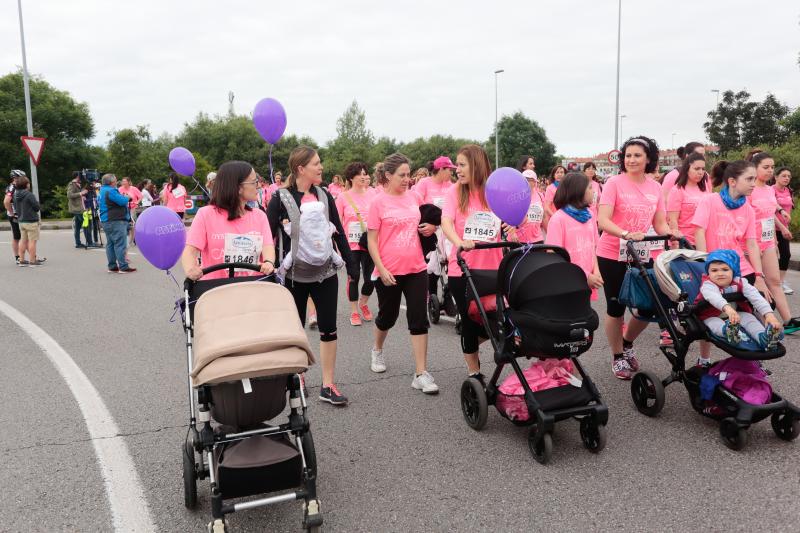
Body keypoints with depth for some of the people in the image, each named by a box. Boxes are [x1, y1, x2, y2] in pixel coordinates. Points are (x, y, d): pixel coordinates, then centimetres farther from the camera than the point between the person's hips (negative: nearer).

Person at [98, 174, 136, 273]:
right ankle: (123, 267, -11)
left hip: (106, 221, 10)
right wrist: (128, 197, 2)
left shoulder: (102, 191, 17)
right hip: (116, 221, -10)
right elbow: (123, 201, -20)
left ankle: (112, 266, 15)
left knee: (110, 243, 12)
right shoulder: (111, 191, -15)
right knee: (120, 243, -10)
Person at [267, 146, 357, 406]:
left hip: (325, 272, 3)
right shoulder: (281, 198, -7)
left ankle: (328, 386, 10)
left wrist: (351, 264, 6)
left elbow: (339, 232, 8)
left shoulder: (324, 195, 5)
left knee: (328, 328, 2)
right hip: (294, 275, -3)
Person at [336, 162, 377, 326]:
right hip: (351, 244, -2)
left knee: (370, 278, 5)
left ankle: (363, 303, 34)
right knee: (353, 278, 5)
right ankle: (354, 311, 22)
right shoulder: (343, 197, -5)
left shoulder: (372, 194, 0)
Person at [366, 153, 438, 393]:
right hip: (389, 272, -3)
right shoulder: (379, 203, -7)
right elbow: (371, 240, -8)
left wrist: (430, 227, -2)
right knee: (388, 316, 15)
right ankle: (377, 349, 46)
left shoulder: (414, 197, 5)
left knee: (419, 319, -1)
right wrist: (381, 269, -15)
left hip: (416, 269, 3)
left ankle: (421, 374, 3)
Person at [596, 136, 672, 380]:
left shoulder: (655, 187, 6)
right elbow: (603, 220, -17)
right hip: (613, 255, -4)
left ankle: (627, 343, 33)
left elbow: (660, 224, 8)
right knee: (616, 307, 4)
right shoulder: (614, 183, -9)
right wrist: (626, 234, -33)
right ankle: (618, 357, 24)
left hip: (642, 256, 4)